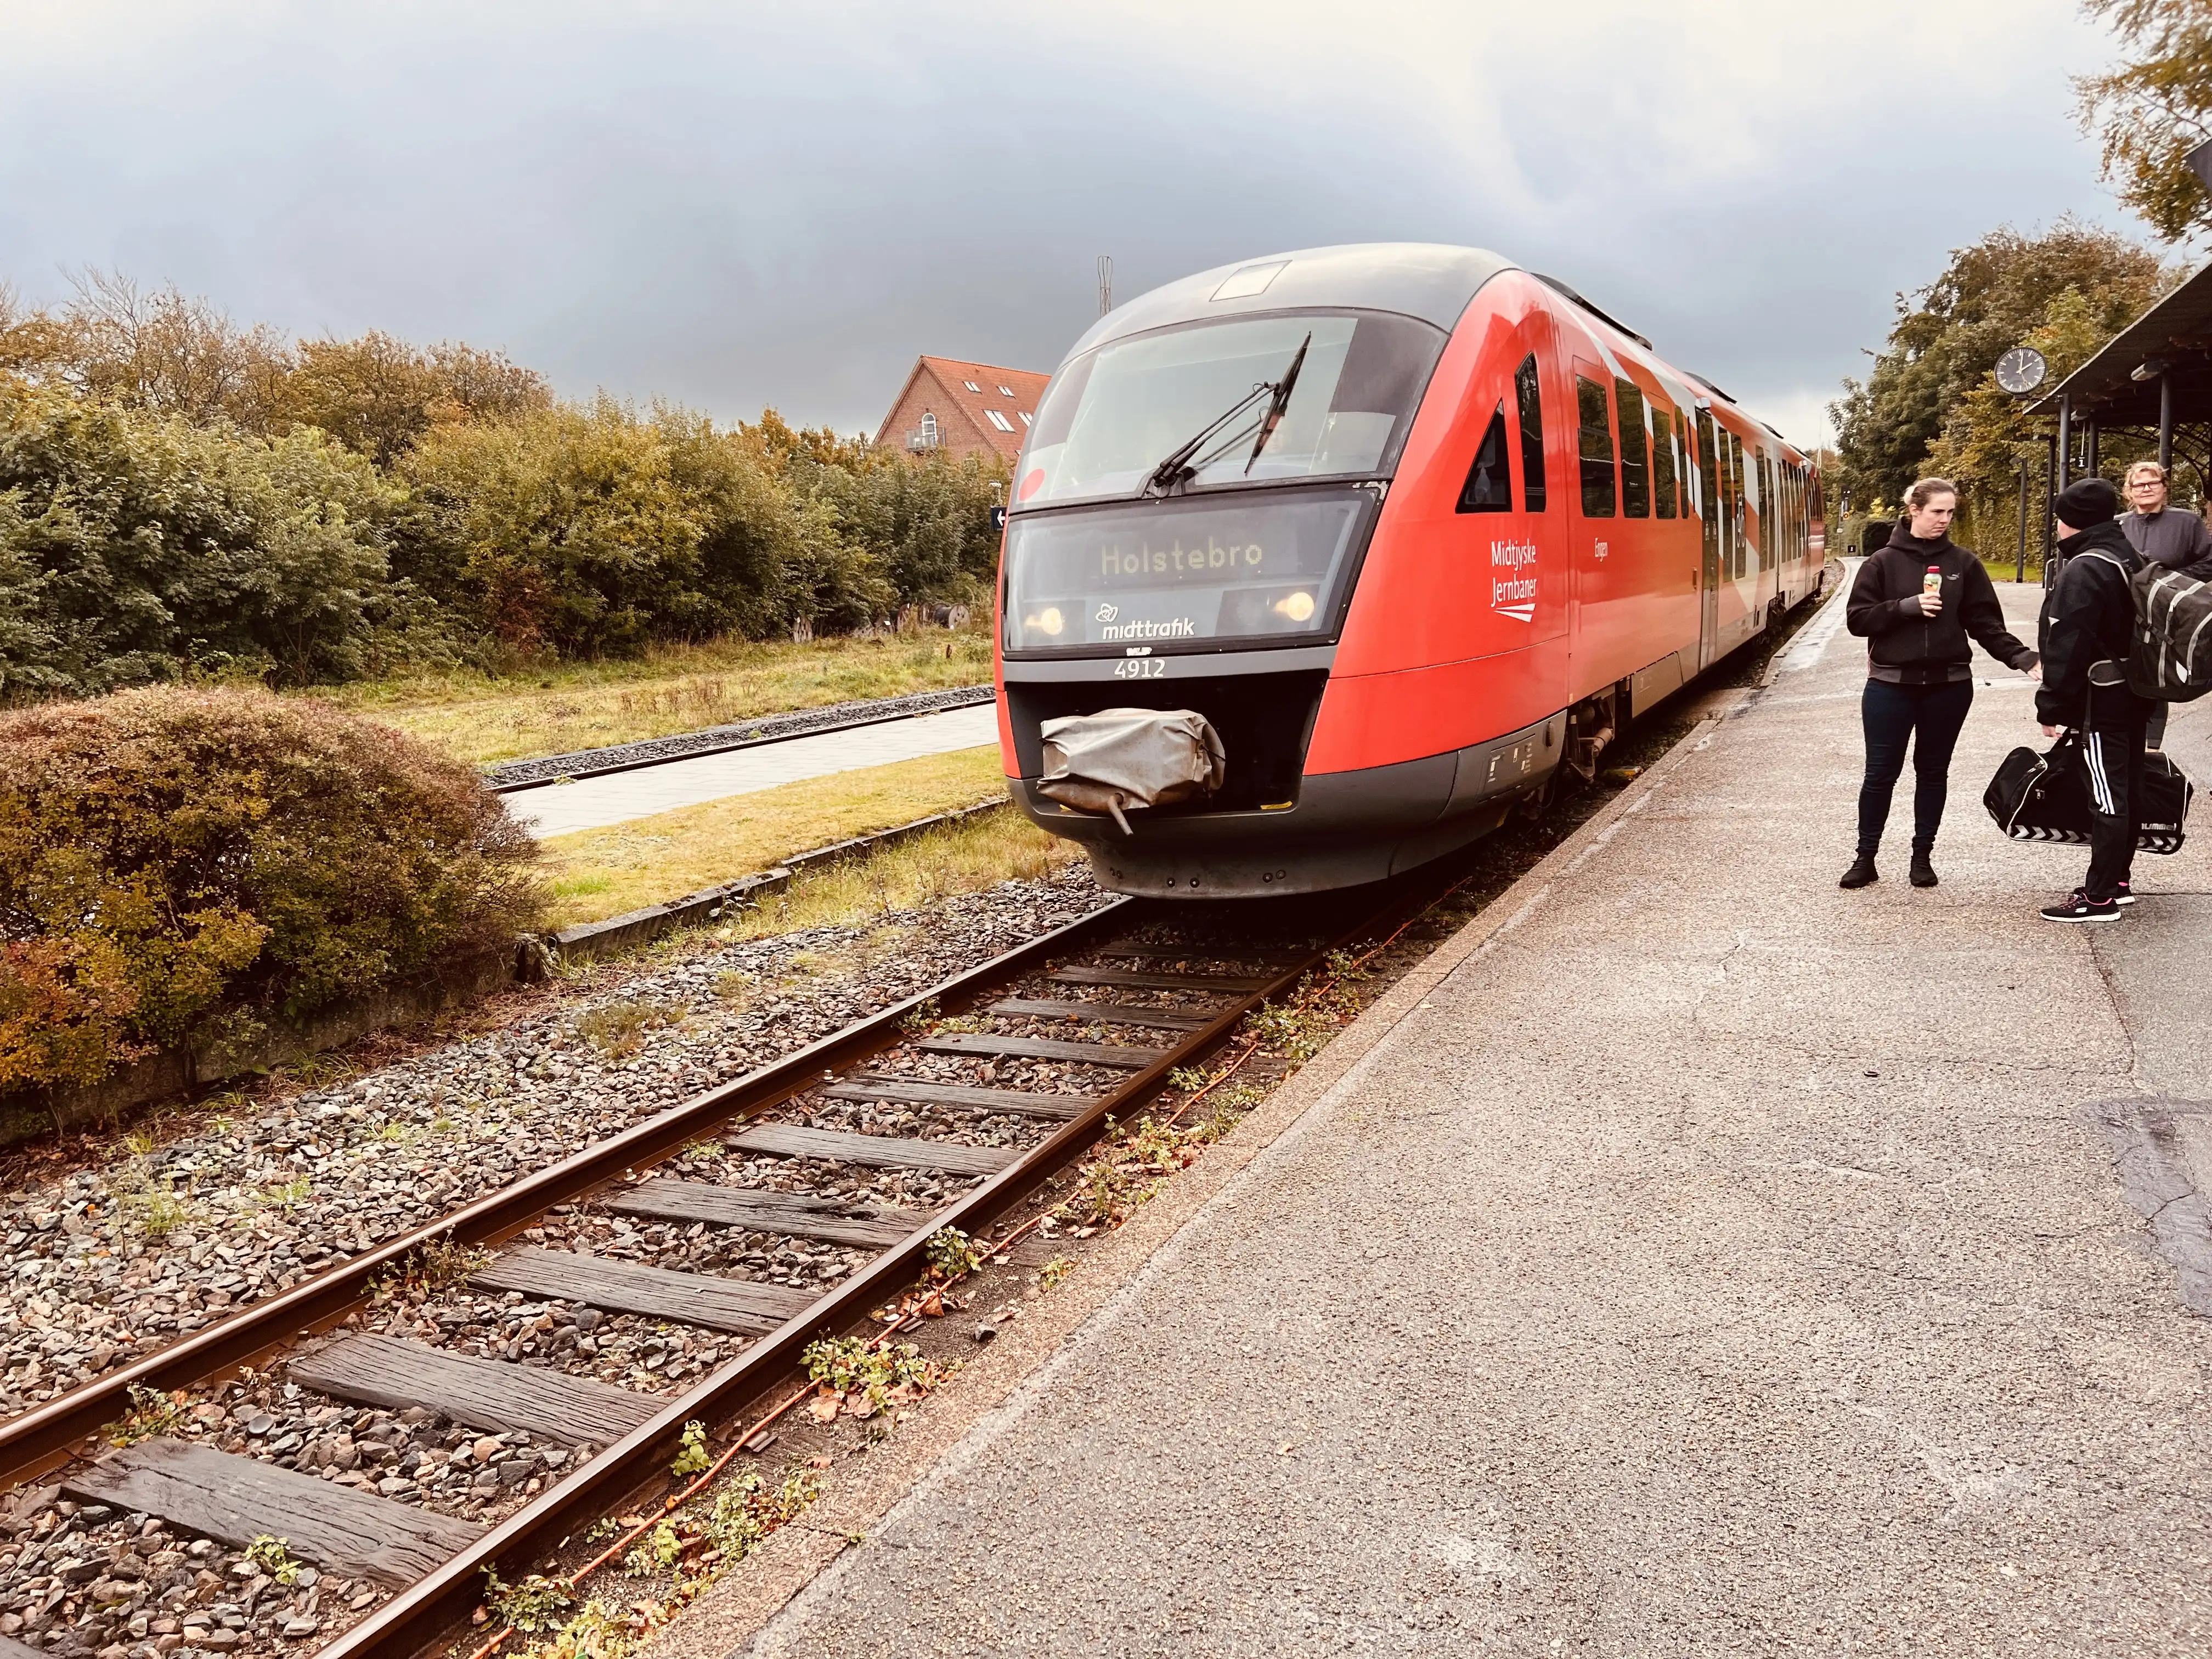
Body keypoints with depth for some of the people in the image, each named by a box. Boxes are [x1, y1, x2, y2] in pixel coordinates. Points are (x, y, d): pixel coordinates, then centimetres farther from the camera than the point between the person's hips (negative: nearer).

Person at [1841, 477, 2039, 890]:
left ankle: (1923, 856, 20)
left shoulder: (1964, 563, 4)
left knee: (1933, 771, 10)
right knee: (1881, 772, 1)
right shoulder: (1884, 562, 0)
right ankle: (1865, 857, 12)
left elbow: (1986, 623, 2)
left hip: (1949, 685, 2)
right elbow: (1857, 619, -4)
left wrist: (2022, 657, -11)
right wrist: (1907, 606, -17)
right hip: (1891, 684, -2)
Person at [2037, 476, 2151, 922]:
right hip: (2136, 693, 10)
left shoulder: (2083, 569, -18)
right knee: (2127, 791, 16)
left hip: (2102, 698, -10)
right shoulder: (2130, 559, 14)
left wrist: (2052, 706, -16)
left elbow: (2067, 646, -22)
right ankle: (2118, 880, 27)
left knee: (2107, 798, -7)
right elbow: (2135, 629, 19)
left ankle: (2100, 898, -4)